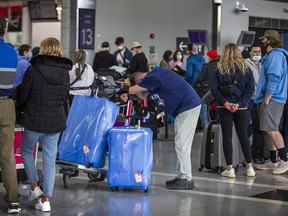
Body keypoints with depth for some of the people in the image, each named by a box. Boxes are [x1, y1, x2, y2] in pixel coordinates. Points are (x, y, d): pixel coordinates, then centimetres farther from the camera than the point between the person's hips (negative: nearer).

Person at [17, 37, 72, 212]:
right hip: (56, 121, 4)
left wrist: (22, 107, 16)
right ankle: (46, 199, 9)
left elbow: (23, 95, -6)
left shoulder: (34, 70, -13)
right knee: (50, 160, 8)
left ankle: (35, 186, 12)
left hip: (34, 120, -3)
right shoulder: (65, 73, 0)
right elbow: (65, 98, 9)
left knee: (27, 151, 21)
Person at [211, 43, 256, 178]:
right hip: (242, 108, 1)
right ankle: (249, 167, 10)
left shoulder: (219, 69, 0)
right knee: (243, 136, 12)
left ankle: (230, 168, 1)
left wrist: (224, 103, -10)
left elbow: (214, 89, -7)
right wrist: (240, 104, -9)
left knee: (227, 137, 4)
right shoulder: (246, 69, 3)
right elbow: (250, 89, -4)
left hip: (225, 108, -1)